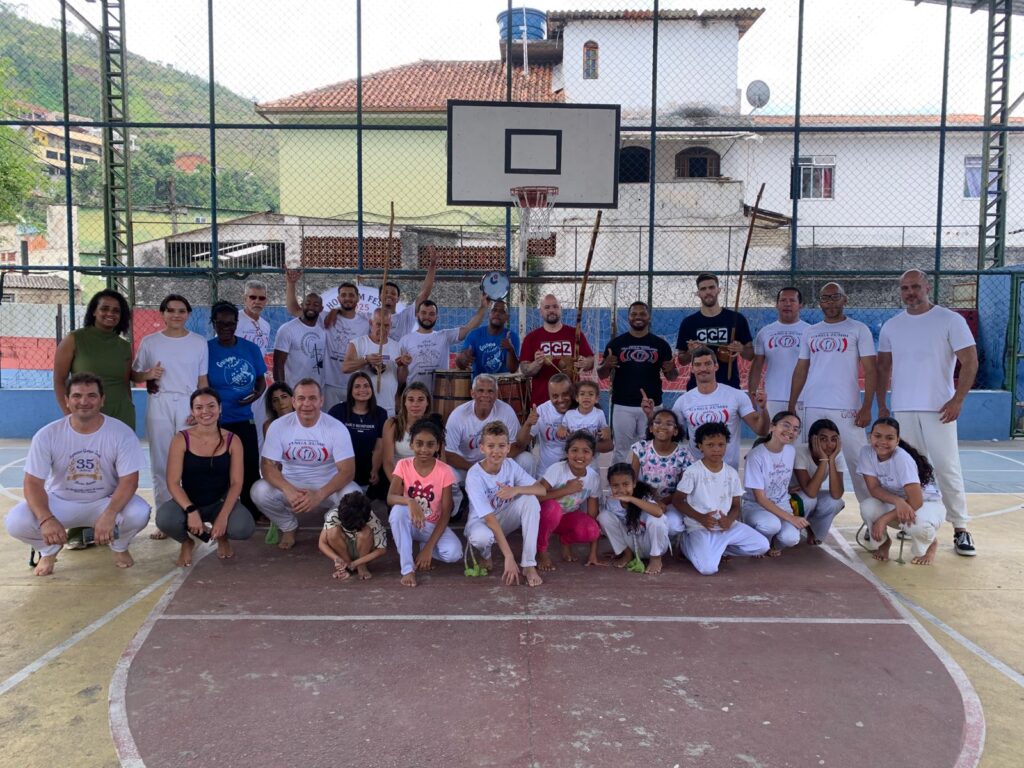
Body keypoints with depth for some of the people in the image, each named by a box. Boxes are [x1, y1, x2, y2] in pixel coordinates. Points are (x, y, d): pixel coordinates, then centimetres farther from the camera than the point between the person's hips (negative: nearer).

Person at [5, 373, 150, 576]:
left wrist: (109, 514, -38)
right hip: (60, 502, 1)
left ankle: (119, 547, 6)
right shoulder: (47, 435, -14)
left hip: (106, 501, -1)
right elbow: (33, 483, -16)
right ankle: (48, 550, 10)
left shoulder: (121, 433, -18)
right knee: (16, 521, -26)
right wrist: (46, 519, -35)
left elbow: (129, 480, -20)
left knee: (139, 513, -32)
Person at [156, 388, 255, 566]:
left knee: (243, 528, -30)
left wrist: (223, 516, -21)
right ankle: (186, 542, 6)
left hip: (220, 502, 0)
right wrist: (191, 511, -27)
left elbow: (236, 483, -8)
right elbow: (173, 483, -12)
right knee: (165, 518, -34)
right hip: (189, 502, 0)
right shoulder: (181, 440, -7)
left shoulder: (232, 441, -4)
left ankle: (222, 537, 12)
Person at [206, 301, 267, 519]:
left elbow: (261, 380, 11)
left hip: (244, 420, 2)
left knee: (250, 469, 4)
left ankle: (251, 516, 18)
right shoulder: (205, 349, -3)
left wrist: (257, 393, -11)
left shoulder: (250, 349, 4)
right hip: (214, 422, -2)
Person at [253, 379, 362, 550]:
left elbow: (347, 470, -20)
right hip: (291, 484, 2)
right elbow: (268, 465, -13)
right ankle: (288, 527, 5)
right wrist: (288, 490, -33)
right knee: (260, 491, -27)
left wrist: (319, 495, -36)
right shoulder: (278, 426, -10)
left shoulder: (336, 428, -15)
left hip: (327, 485, -1)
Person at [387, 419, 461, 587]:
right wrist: (410, 501, -47)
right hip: (410, 523, 0)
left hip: (433, 526, 0)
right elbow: (390, 498, -24)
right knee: (399, 510, -34)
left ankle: (425, 548, 7)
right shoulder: (403, 466, -11)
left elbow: (445, 513, -15)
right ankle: (407, 569, -24)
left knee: (454, 553, -29)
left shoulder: (444, 471, -14)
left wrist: (429, 548, -22)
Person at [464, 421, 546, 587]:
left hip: (503, 518, 4)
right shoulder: (474, 475, -26)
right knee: (482, 537, -41)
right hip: (481, 522, -4)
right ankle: (485, 554, 1)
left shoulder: (510, 465, -11)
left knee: (530, 499, -24)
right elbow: (489, 518, -30)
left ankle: (529, 565, -21)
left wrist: (516, 490, -36)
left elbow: (542, 490, -15)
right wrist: (509, 557, -36)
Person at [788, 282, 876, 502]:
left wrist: (866, 408, -10)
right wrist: (791, 406, 10)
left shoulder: (858, 329, 3)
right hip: (812, 407, 4)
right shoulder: (810, 332, 15)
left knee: (857, 460, -2)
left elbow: (870, 371, -1)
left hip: (846, 408, -3)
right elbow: (800, 371, 16)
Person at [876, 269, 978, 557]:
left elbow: (970, 362, -4)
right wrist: (881, 405, 9)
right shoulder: (891, 326, 10)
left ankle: (961, 529, 5)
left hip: (938, 409, -3)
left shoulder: (950, 320, -1)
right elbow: (883, 367, 16)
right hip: (902, 410, 3)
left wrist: (957, 400, -12)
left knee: (947, 468, -3)